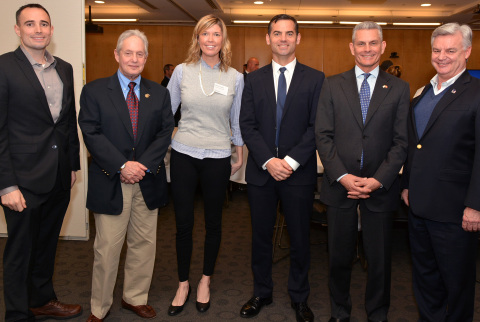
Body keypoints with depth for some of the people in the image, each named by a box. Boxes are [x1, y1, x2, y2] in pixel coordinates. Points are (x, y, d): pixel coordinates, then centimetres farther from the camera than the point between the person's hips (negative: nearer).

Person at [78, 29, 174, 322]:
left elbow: (165, 132, 2)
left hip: (148, 181, 3)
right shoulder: (94, 91, 2)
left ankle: (135, 297, 31)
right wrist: (122, 166, -16)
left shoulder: (159, 93, 10)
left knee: (144, 243, 12)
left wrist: (144, 165, -12)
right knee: (107, 248, 3)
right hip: (110, 182, -3)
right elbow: (92, 134, -7)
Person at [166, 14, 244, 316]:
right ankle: (183, 283, 25)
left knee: (213, 222, 11)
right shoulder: (182, 71, -1)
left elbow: (237, 120, 9)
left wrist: (240, 155, 12)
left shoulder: (235, 78, 0)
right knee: (183, 223, 6)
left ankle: (205, 281, 31)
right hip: (184, 154, 0)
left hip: (218, 157, 0)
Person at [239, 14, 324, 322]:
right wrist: (268, 161, -13)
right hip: (261, 170, 2)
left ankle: (299, 297, 29)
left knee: (300, 238, 9)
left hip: (299, 172, -1)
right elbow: (248, 125, 0)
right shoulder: (254, 79, 7)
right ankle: (262, 293, 31)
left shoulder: (315, 79, 1)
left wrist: (291, 161, -16)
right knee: (261, 236, 12)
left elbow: (316, 127, -6)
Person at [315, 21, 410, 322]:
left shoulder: (399, 88, 3)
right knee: (339, 256, 12)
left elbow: (401, 142, -1)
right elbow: (323, 136, -1)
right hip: (340, 185, 0)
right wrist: (342, 176, -12)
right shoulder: (333, 85, 4)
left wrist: (378, 180, -12)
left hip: (381, 187, 0)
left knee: (380, 259, 12)